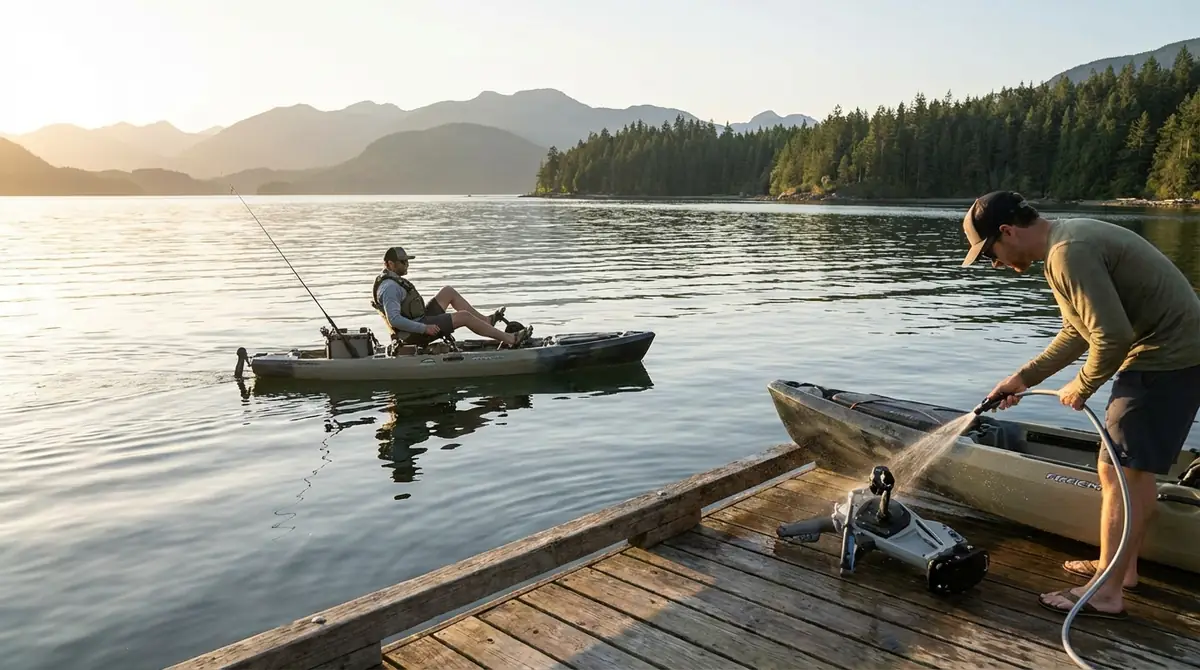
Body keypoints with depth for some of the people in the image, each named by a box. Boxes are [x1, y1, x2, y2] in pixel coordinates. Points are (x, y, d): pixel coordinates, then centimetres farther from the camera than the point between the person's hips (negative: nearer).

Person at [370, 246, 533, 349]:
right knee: (464, 316, -14)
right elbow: (394, 319, -30)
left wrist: (424, 323, 17)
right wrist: (424, 328, -28)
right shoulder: (389, 287, -21)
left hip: (419, 320, 11)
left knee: (448, 291, 13)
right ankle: (510, 339, -10)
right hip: (415, 334, -11)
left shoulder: (392, 280, 14)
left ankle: (485, 320, 15)